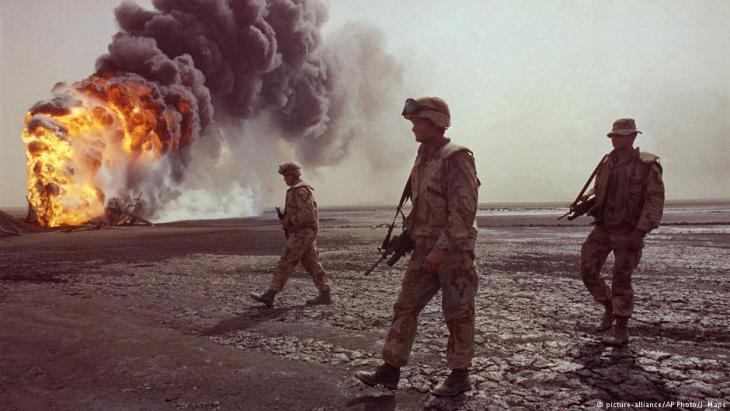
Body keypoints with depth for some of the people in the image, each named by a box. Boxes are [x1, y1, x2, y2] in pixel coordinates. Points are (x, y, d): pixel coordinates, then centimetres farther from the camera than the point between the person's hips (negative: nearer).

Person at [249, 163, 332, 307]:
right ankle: (325, 295, 10)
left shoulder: (300, 191, -14)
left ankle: (269, 295, -2)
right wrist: (285, 216, 10)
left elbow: (306, 214, -23)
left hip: (301, 233, -10)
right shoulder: (302, 190, 19)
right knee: (312, 264, 9)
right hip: (306, 233, 10)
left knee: (285, 264, -6)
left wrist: (288, 220, -16)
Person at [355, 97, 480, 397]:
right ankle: (390, 370, 14)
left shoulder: (457, 158, -14)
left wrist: (441, 248, -23)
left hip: (454, 249, -8)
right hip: (426, 249, 8)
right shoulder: (424, 158, 13)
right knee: (405, 306, 7)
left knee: (458, 313, 4)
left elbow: (464, 210, -20)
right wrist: (408, 234, 14)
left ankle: (459, 375, 19)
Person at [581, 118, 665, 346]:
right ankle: (609, 308, 25)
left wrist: (641, 231, -22)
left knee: (621, 280, 0)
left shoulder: (647, 166, -10)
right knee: (588, 271, 0)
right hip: (603, 229, 5)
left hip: (628, 232, -5)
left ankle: (621, 330, 13)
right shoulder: (607, 163, 7)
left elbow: (655, 201, -14)